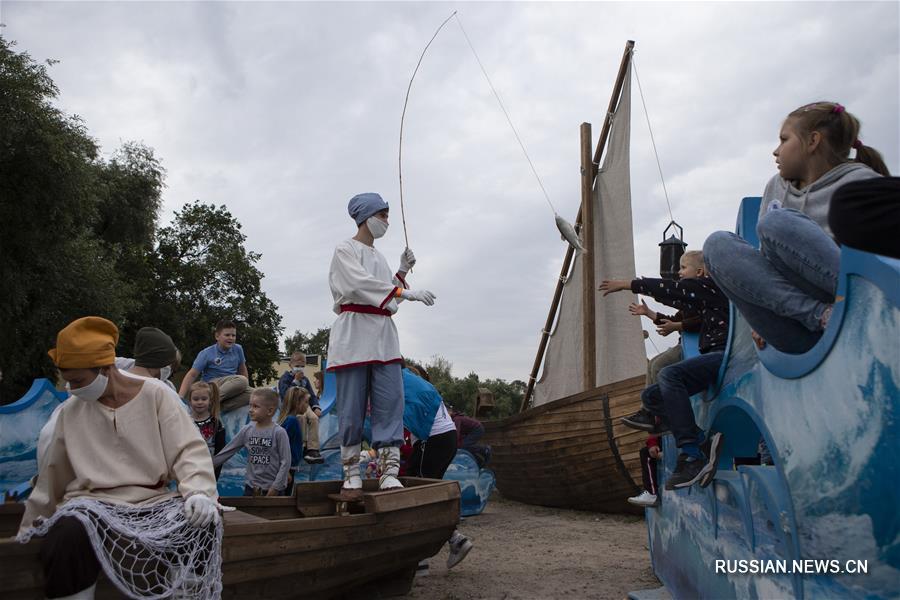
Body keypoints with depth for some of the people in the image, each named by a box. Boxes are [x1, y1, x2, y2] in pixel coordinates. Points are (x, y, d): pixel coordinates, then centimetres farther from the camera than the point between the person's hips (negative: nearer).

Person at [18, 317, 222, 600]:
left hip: (152, 501, -1)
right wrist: (30, 525, 26)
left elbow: (189, 451, -7)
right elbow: (52, 475, 18)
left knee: (202, 524, -31)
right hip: (93, 504, 1)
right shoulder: (71, 410, 6)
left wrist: (199, 492, -26)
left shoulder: (156, 394, -3)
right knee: (67, 537, -35)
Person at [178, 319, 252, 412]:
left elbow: (242, 369, 19)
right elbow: (192, 375, -9)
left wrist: (246, 386, 18)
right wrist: (180, 397, -19)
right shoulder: (207, 353, -6)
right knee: (241, 380, -32)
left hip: (232, 387, 5)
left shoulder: (238, 349, 5)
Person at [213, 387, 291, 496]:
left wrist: (276, 487, -13)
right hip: (251, 487, 4)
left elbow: (285, 462, -12)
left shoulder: (279, 432, -12)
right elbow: (227, 452, 5)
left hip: (273, 490, -4)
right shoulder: (246, 430, 0)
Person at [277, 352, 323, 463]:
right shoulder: (285, 378, 3)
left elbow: (312, 395, 18)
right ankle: (303, 446, -29)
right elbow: (285, 395, -13)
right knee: (302, 417, -36)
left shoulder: (305, 379, 20)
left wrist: (316, 407, 0)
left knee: (314, 418, -26)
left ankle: (313, 449, -29)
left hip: (304, 405, 5)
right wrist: (295, 381, -12)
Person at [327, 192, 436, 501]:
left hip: (383, 336, 6)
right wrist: (406, 292, -21)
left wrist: (402, 273, 10)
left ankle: (389, 473, -6)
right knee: (352, 407, -3)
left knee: (390, 403, -4)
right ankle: (351, 474, 6)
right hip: (354, 333, -6)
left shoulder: (379, 256, 23)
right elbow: (359, 284, -15)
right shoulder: (345, 250, 2)